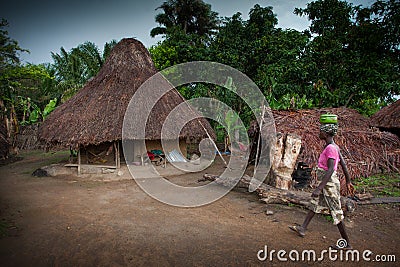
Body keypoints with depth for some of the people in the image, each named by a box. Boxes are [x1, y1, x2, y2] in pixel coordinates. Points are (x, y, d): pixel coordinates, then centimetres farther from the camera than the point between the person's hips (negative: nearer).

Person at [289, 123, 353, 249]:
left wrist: (319, 188, -31)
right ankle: (303, 228, 32)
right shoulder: (334, 147, 5)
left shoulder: (330, 148, -23)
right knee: (315, 204, 18)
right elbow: (343, 164, 14)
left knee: (336, 213, 2)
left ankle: (347, 244, 17)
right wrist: (348, 181, 25)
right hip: (327, 183, 10)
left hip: (329, 184, -10)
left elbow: (330, 170, -29)